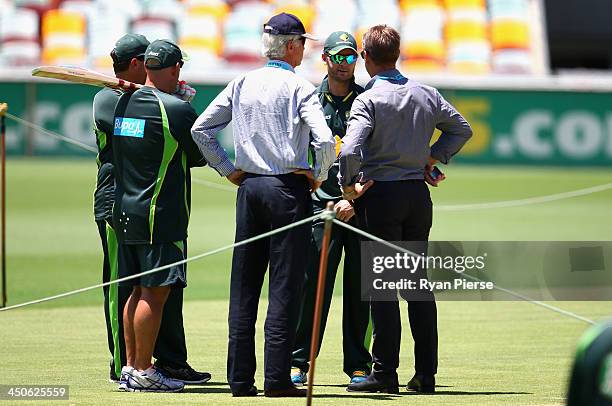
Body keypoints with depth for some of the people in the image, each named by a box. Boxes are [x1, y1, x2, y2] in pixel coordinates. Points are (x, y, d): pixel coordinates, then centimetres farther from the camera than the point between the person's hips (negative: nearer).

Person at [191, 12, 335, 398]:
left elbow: (201, 129, 10)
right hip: (288, 189, -5)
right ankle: (277, 378, -7)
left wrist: (229, 170, 14)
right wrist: (319, 177, -2)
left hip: (249, 188, 5)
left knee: (244, 285, 7)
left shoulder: (241, 84, 8)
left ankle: (240, 378, 7)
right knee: (285, 285, -3)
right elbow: (325, 140, -19)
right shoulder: (299, 87, -7)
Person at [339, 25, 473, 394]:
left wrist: (349, 187, -8)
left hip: (380, 197, -5)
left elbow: (349, 151, -23)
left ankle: (385, 373, -3)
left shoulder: (369, 100, -12)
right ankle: (426, 374, 11)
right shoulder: (427, 95, 6)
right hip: (419, 195, 5)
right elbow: (462, 129, 18)